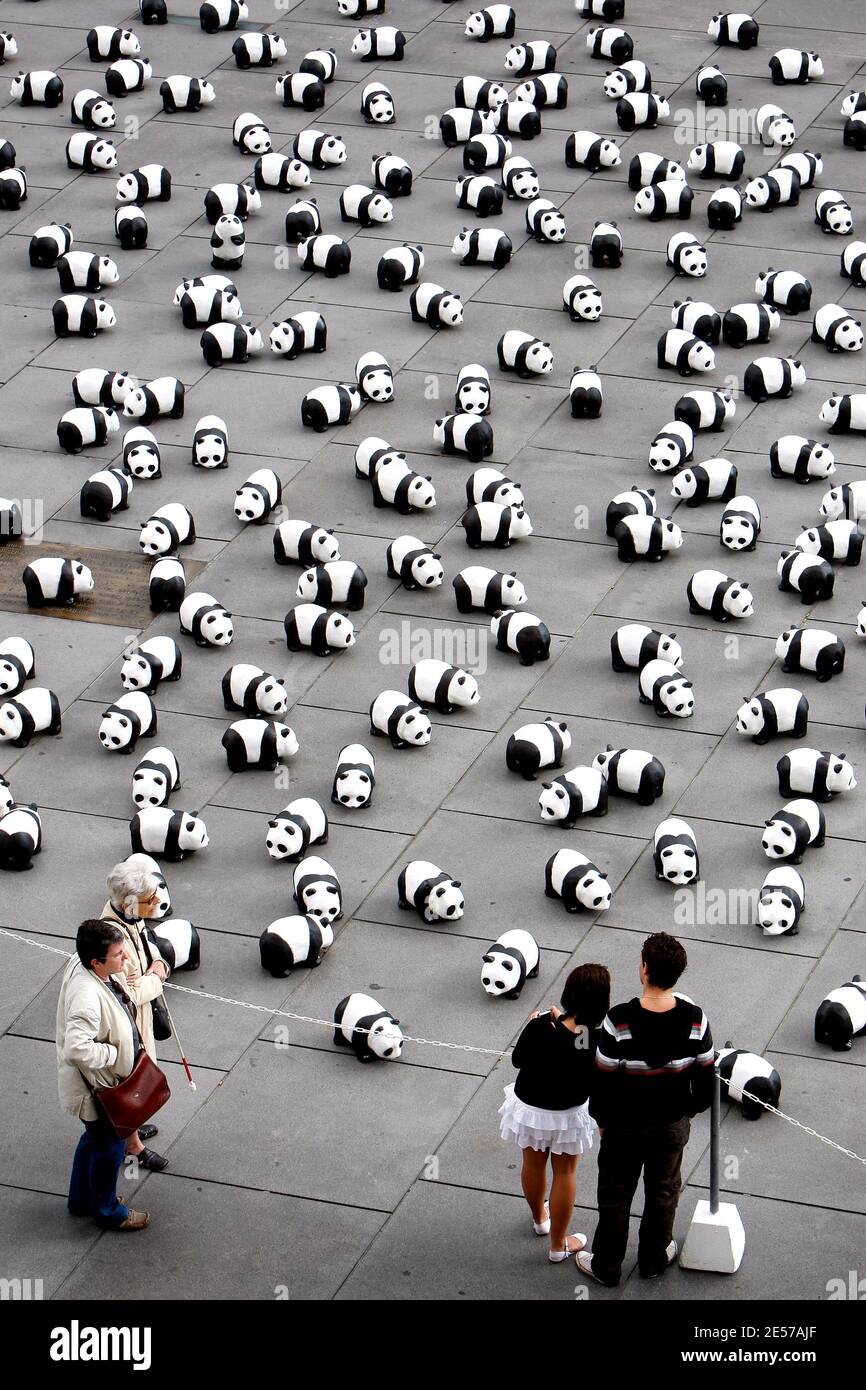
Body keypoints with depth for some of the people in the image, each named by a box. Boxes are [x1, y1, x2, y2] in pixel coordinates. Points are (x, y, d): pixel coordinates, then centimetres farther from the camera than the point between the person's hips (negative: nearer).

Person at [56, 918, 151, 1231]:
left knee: (95, 1137, 28)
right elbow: (77, 1050, -45)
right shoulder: (87, 997, -40)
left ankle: (82, 1199, 48)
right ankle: (108, 1211, 35)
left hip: (107, 1076, 9)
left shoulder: (80, 965, -10)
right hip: (97, 1083, -9)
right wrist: (114, 1053, -30)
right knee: (110, 1145, 13)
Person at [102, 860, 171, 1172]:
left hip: (137, 1015, 9)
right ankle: (132, 1145, 33)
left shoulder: (128, 917, -10)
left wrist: (157, 962, -8)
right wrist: (155, 978, -16)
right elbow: (130, 994, -33)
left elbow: (145, 946, 12)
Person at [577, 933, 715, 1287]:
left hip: (624, 1127, -2)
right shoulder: (695, 1020, -20)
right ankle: (655, 1258, 42)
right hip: (672, 1125, 2)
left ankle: (606, 1267, 33)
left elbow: (602, 1078, -17)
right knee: (663, 1192, 24)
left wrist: (601, 1118, 1)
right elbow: (705, 1076, -7)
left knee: (615, 1196, 17)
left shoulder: (619, 1022, -29)